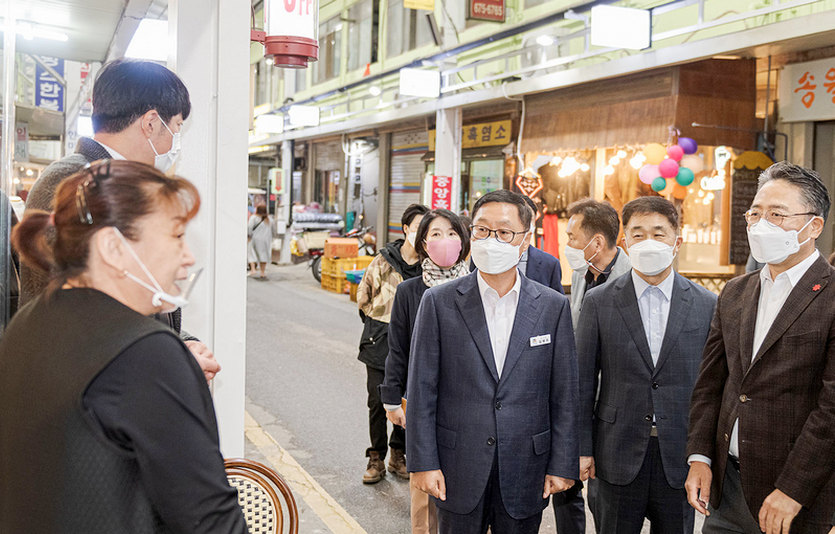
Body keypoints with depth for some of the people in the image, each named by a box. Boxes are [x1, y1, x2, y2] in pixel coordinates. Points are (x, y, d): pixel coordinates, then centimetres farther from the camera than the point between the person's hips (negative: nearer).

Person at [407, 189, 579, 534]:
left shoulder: (553, 306, 0)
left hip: (526, 468, 1)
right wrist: (423, 462, -6)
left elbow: (564, 393, 2)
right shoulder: (439, 302, -3)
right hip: (458, 470, -1)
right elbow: (422, 389, -3)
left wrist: (563, 465, 0)